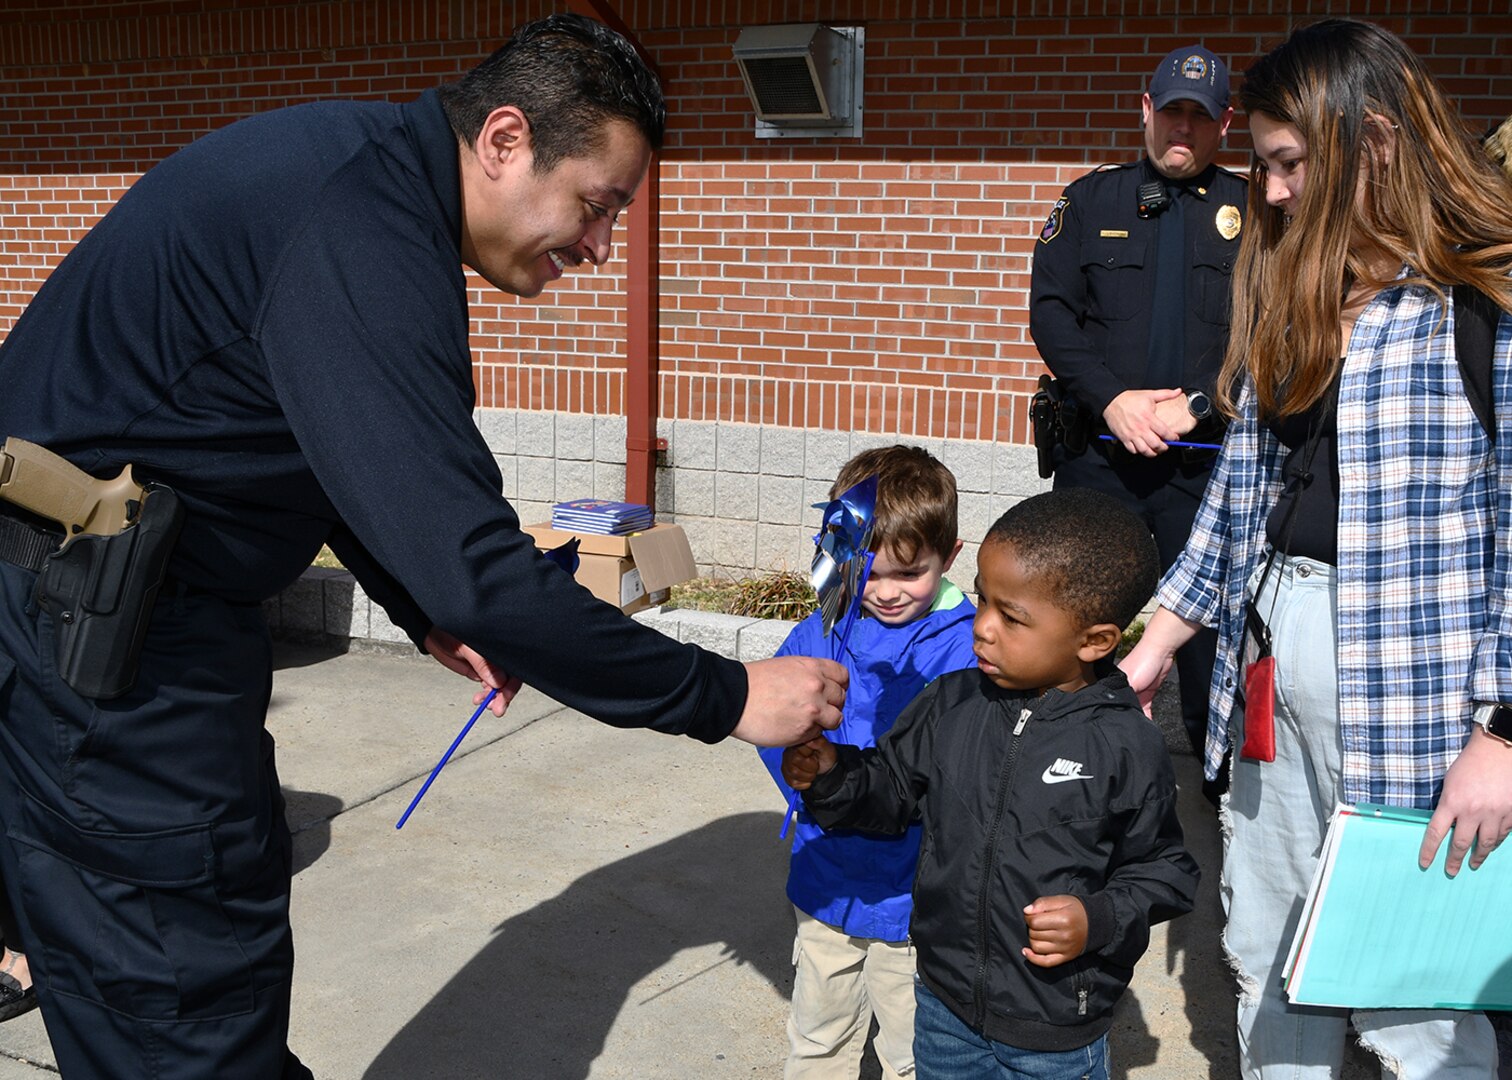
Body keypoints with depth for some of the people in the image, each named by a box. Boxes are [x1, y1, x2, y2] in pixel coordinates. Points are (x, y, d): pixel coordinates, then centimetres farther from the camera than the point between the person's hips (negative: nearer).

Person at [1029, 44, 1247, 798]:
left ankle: (1220, 769, 19)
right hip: (1098, 450, 1)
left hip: (1206, 455, 0)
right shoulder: (1091, 199, 9)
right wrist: (1111, 399, -11)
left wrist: (1196, 407, -12)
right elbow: (1050, 311, 1)